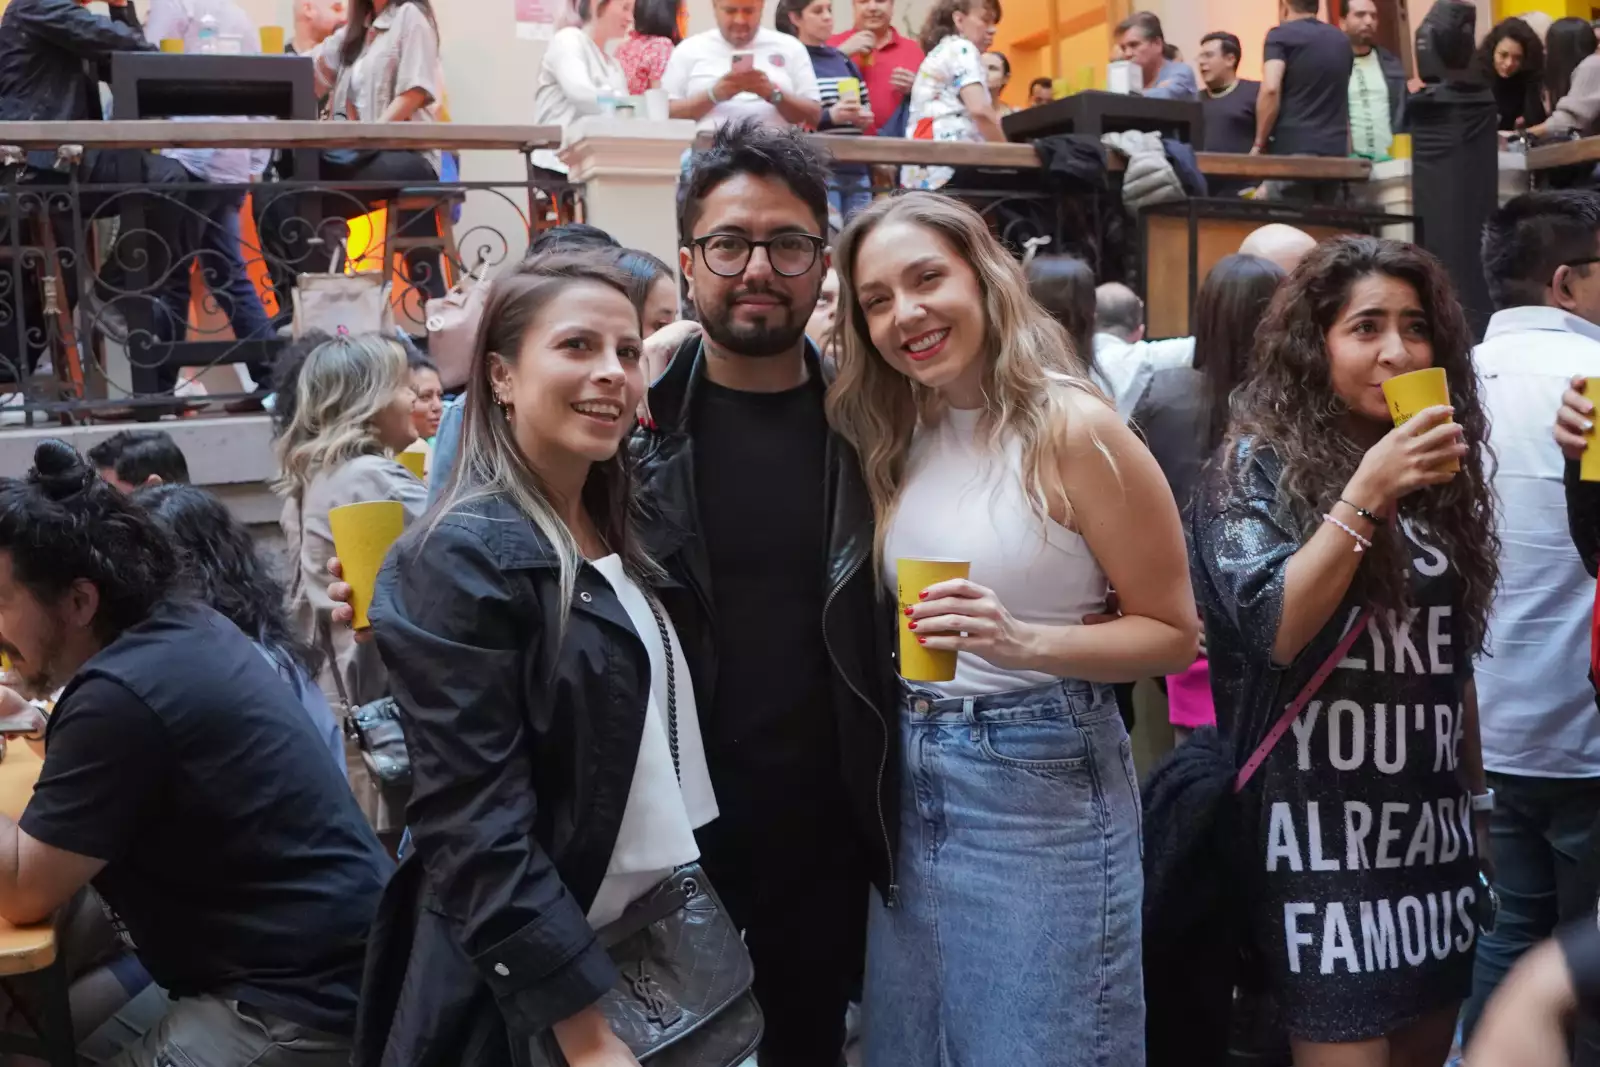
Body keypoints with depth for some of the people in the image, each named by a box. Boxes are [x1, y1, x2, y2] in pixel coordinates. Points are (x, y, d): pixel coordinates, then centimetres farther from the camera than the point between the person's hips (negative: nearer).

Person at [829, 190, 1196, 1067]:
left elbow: (1173, 633, -12)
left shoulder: (1070, 427, -14)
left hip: (1042, 783, -6)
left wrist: (1024, 641, -25)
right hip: (911, 782, 7)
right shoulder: (896, 439, 5)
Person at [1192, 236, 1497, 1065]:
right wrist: (1365, 491, -24)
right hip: (1324, 831, -6)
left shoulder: (1439, 468, 12)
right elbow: (1274, 631, -19)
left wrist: (1476, 797, 18)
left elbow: (1455, 660, 18)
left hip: (1433, 829, 7)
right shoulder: (1260, 464, -7)